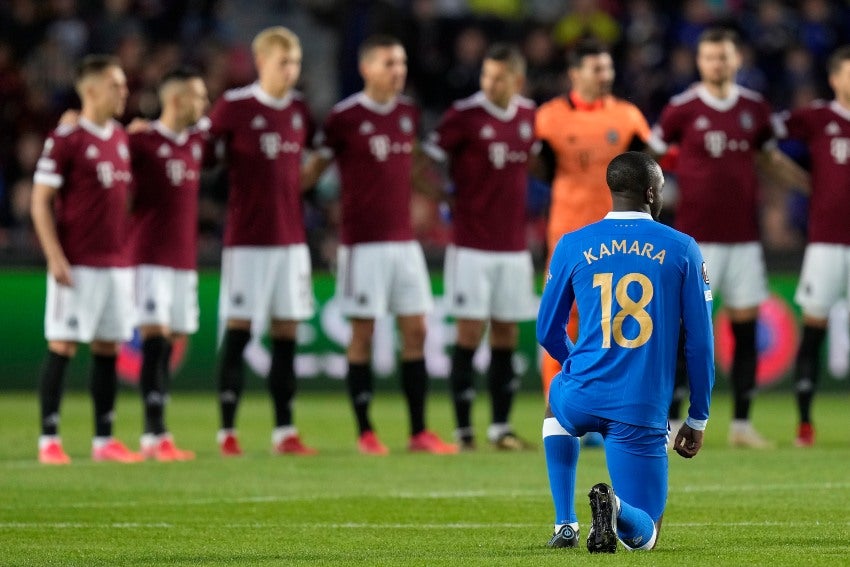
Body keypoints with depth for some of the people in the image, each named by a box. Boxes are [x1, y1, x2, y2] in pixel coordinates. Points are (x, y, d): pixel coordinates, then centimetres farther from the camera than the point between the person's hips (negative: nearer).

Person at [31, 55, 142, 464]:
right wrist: (55, 257, -16)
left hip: (116, 263, 7)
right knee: (62, 346, -4)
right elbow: (41, 202, -9)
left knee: (108, 349, 7)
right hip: (77, 263, -7)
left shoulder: (121, 139, 13)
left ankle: (104, 439, 11)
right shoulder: (65, 139, -8)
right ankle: (49, 440, 0)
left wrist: (131, 253, 16)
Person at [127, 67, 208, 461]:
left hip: (185, 258, 7)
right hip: (150, 258, -7)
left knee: (168, 346, 7)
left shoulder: (198, 143, 12)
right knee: (154, 343, -12)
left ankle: (153, 434, 11)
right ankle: (156, 435, -15)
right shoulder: (141, 142, -8)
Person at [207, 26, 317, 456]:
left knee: (286, 333, 4)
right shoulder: (234, 106, -7)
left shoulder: (300, 110, 9)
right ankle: (227, 431, 3)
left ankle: (284, 432, 8)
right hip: (247, 239, -5)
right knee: (238, 332, -3)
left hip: (291, 239, 5)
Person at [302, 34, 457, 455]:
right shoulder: (344, 117, -7)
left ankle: (419, 432, 8)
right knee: (363, 334, -1)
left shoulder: (409, 114, 9)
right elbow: (315, 168, 0)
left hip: (404, 239, 6)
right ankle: (365, 433, 5)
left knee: (416, 331, 3)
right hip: (363, 243, -5)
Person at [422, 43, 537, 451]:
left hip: (514, 245, 5)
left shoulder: (529, 116, 7)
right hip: (471, 245, -5)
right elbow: (428, 160, -7)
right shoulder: (464, 115, -9)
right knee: (470, 332, -5)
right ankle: (463, 429, -1)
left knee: (506, 334, 7)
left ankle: (500, 426, 13)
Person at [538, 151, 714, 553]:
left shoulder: (573, 246, 6)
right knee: (644, 535, 9)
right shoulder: (682, 249, 3)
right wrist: (697, 418, 13)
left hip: (583, 399, 2)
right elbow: (700, 342, 4)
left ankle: (565, 523, 24)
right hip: (644, 412, -2)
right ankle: (614, 504, -29)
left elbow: (548, 332, 14)